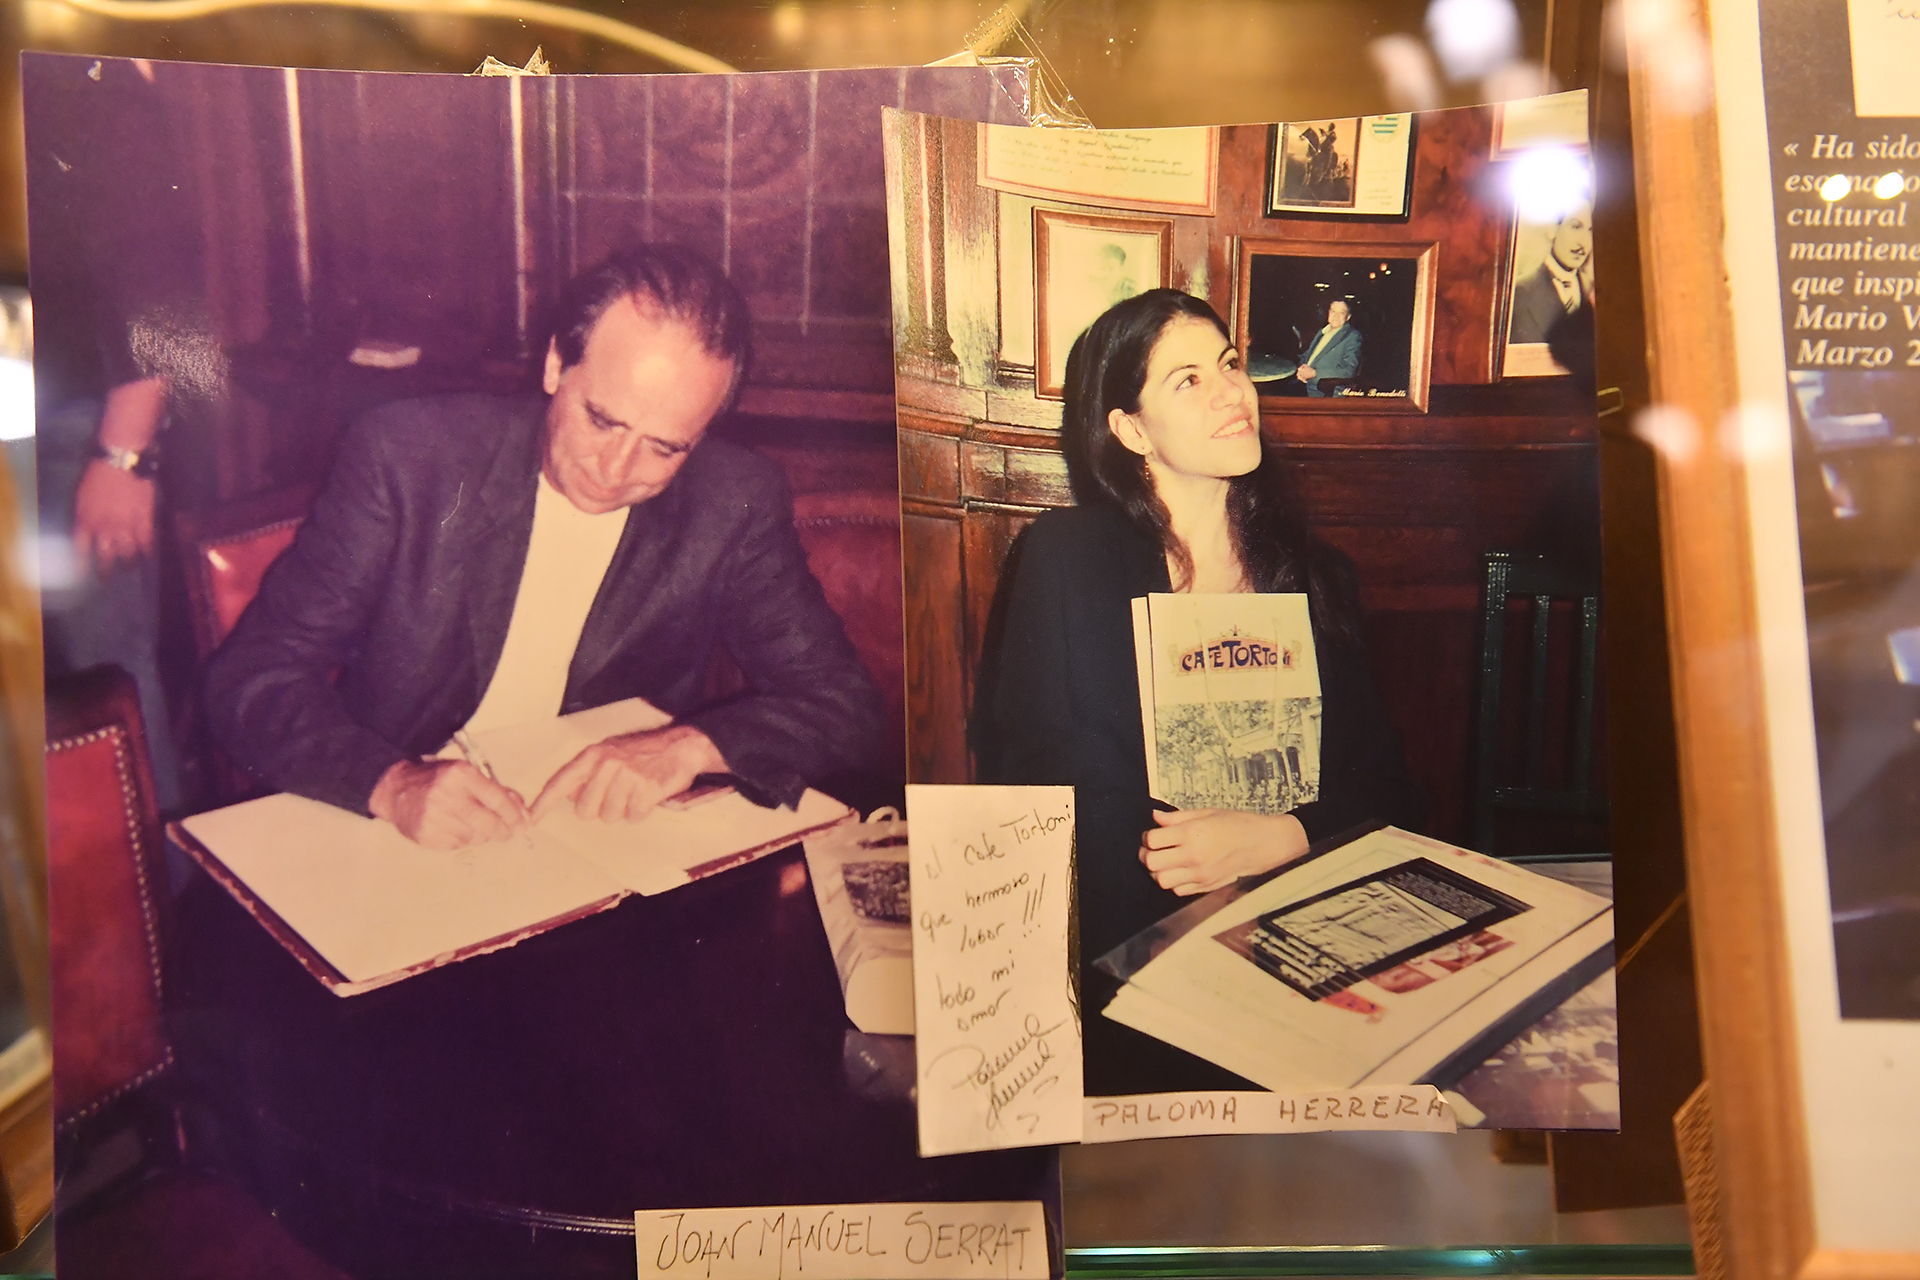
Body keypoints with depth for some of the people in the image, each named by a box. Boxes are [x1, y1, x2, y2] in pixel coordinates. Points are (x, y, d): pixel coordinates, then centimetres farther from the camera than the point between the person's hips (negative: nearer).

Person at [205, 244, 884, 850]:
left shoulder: (735, 505, -5)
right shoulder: (408, 455, -8)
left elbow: (843, 705, -4)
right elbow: (249, 678, -8)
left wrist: (690, 746, -22)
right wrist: (393, 783, -27)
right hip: (398, 856, 1)